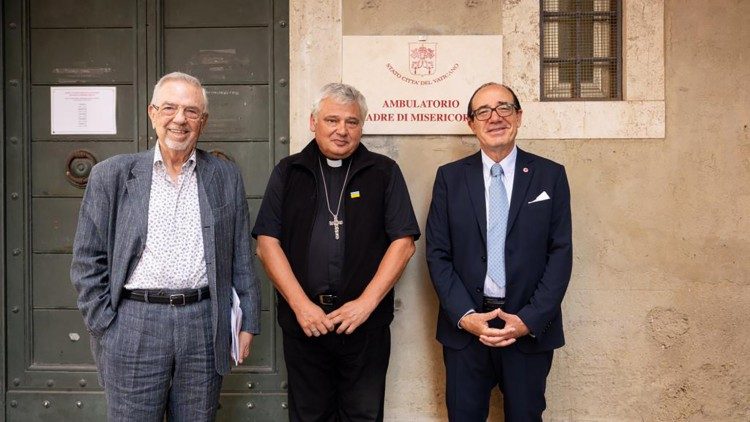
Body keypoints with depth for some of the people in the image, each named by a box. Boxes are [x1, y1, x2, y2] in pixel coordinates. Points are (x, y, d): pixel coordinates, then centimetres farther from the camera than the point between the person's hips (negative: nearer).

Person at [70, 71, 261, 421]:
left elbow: (241, 257, 9)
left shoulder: (226, 176, 8)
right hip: (135, 324, -1)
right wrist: (104, 328, -2)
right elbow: (88, 260, 4)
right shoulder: (112, 175, 4)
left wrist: (248, 322, 7)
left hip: (205, 324, 1)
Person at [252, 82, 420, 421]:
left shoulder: (384, 173, 5)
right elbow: (267, 243, 1)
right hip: (302, 321, 1)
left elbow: (403, 243, -1)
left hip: (366, 323, -1)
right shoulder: (288, 173, 7)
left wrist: (366, 303, -10)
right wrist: (301, 305, -8)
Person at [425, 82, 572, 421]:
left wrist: (530, 320, -11)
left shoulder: (550, 175, 2)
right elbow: (437, 253, 1)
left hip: (531, 328, 0)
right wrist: (464, 316, -11)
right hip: (464, 327, 1)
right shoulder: (450, 177, 4)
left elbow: (560, 253, -2)